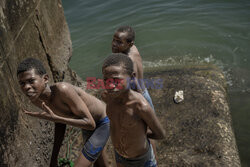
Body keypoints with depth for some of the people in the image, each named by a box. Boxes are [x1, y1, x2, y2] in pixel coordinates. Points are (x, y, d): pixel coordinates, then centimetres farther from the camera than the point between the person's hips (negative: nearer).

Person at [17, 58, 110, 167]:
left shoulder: (62, 89, -40)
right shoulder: (36, 99, -17)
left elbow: (90, 124, -33)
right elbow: (60, 122, 1)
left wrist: (53, 118, -37)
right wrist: (54, 158, 1)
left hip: (102, 124, -7)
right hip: (88, 122, 7)